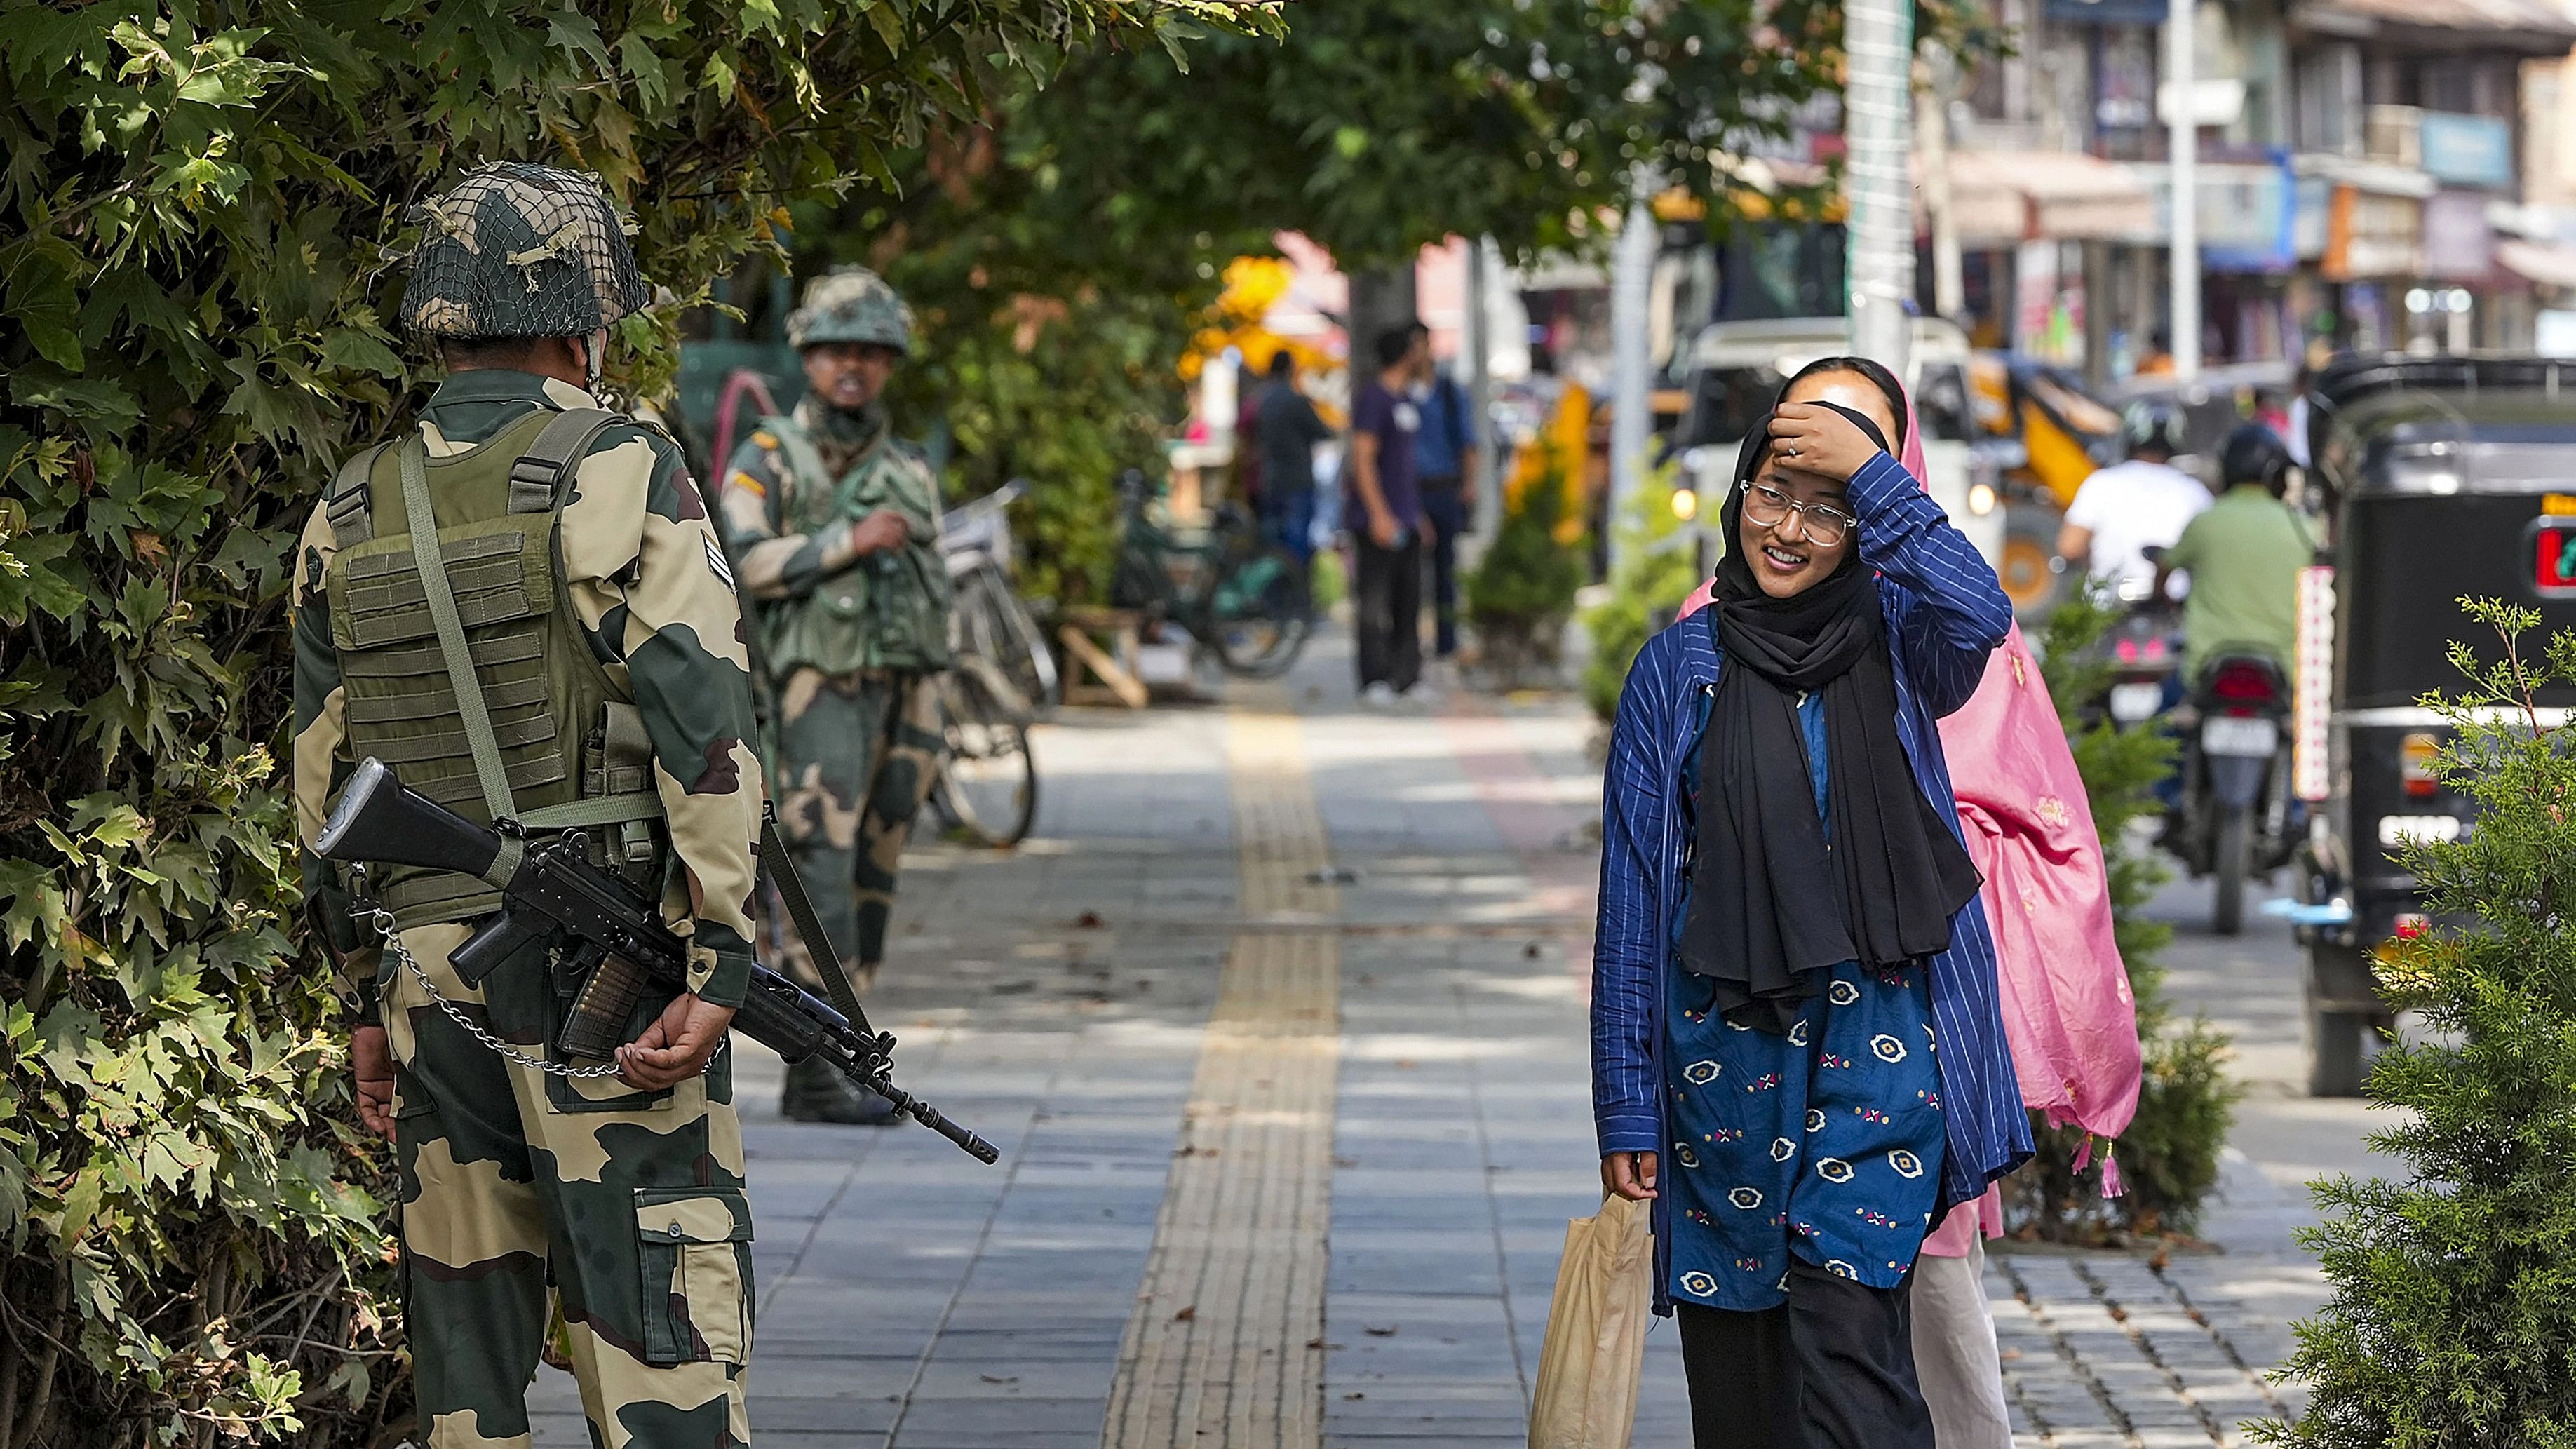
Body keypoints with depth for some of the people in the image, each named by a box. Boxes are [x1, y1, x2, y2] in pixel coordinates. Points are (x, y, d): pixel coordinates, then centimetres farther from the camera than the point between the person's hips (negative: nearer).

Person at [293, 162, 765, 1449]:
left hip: (430, 964, 5)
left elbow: (323, 782, 13)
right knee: (658, 1325, -5)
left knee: (465, 1312, 11)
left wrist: (370, 996, 20)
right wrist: (717, 971, -13)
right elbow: (703, 732, -13)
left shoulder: (346, 520, 10)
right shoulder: (623, 475, -6)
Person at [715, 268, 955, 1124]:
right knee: (824, 877, -14)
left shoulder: (909, 471, 18)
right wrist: (846, 543, -18)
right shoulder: (769, 459, 2)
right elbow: (739, 562, -12)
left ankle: (820, 1067, 9)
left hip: (901, 697, 6)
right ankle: (817, 1076, -18)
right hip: (818, 691, -6)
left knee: (871, 885, 5)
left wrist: (927, 725, 16)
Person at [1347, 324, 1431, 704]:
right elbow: (1363, 459, -16)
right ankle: (1375, 681, -9)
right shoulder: (1373, 399, -12)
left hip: (1405, 519, 9)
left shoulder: (1405, 399, 16)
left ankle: (1408, 676, 15)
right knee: (1374, 604, -8)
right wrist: (1379, 514, -21)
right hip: (1377, 519, -9)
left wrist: (1417, 514, 24)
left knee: (1408, 599, 10)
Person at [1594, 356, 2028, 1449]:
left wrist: (1868, 475, -21)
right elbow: (1633, 898, 4)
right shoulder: (1678, 670, 5)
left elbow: (1981, 617, -21)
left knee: (1848, 1329, -13)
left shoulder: (1895, 643, 5)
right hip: (1722, 1047, 2)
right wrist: (1626, 1108, 1)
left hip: (1877, 1038, -1)